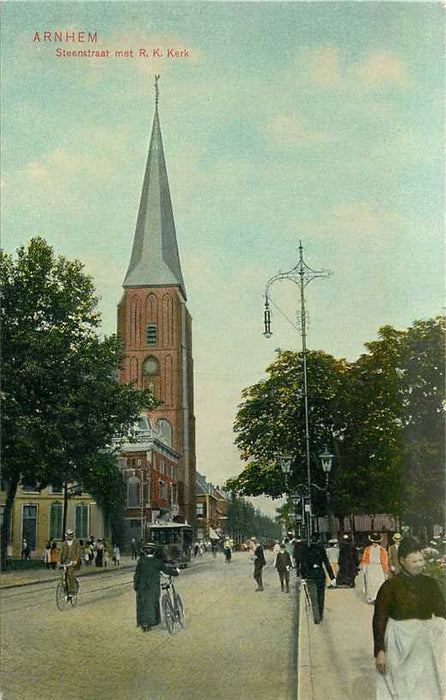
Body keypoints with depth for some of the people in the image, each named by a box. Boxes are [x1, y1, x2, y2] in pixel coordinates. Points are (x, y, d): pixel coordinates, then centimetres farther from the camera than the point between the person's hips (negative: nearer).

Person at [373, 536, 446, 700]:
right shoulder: (390, 586, -8)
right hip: (400, 645, -3)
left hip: (427, 647, 3)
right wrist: (380, 651, -9)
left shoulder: (430, 584, 2)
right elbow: (379, 620, -6)